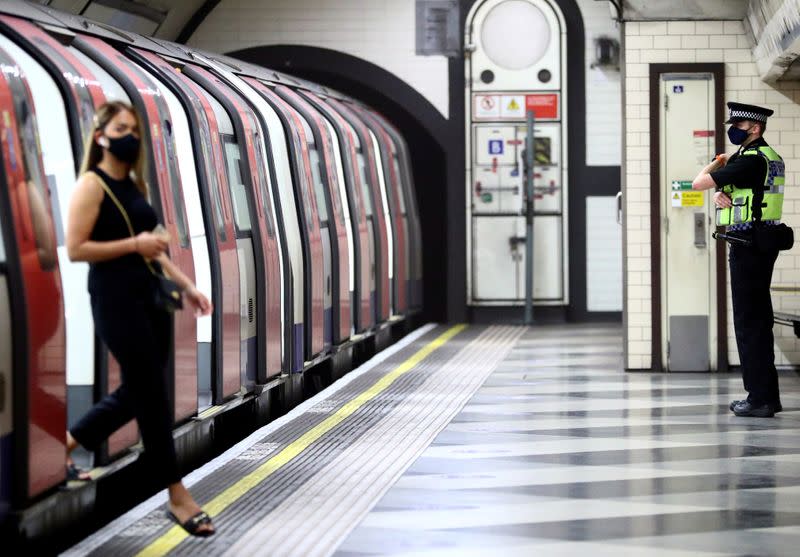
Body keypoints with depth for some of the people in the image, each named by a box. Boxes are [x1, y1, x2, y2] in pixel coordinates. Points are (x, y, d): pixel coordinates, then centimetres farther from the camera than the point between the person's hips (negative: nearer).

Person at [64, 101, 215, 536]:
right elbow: (75, 249, -16)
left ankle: (68, 442, 34)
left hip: (150, 295, 8)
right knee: (151, 395, -5)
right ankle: (177, 495, 2)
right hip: (116, 299, -8)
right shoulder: (92, 184, -9)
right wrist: (135, 244, -18)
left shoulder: (134, 185, 15)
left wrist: (185, 285, 15)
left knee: (138, 391, 13)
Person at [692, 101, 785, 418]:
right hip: (763, 245, 10)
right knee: (758, 319, 14)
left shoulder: (750, 160, -17)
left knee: (749, 321, -7)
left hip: (748, 245, -10)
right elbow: (724, 190, 21)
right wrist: (722, 196, -2)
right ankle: (766, 395, 18)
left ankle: (760, 399, -6)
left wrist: (715, 165, 4)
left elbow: (698, 183, -15)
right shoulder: (769, 157, 15)